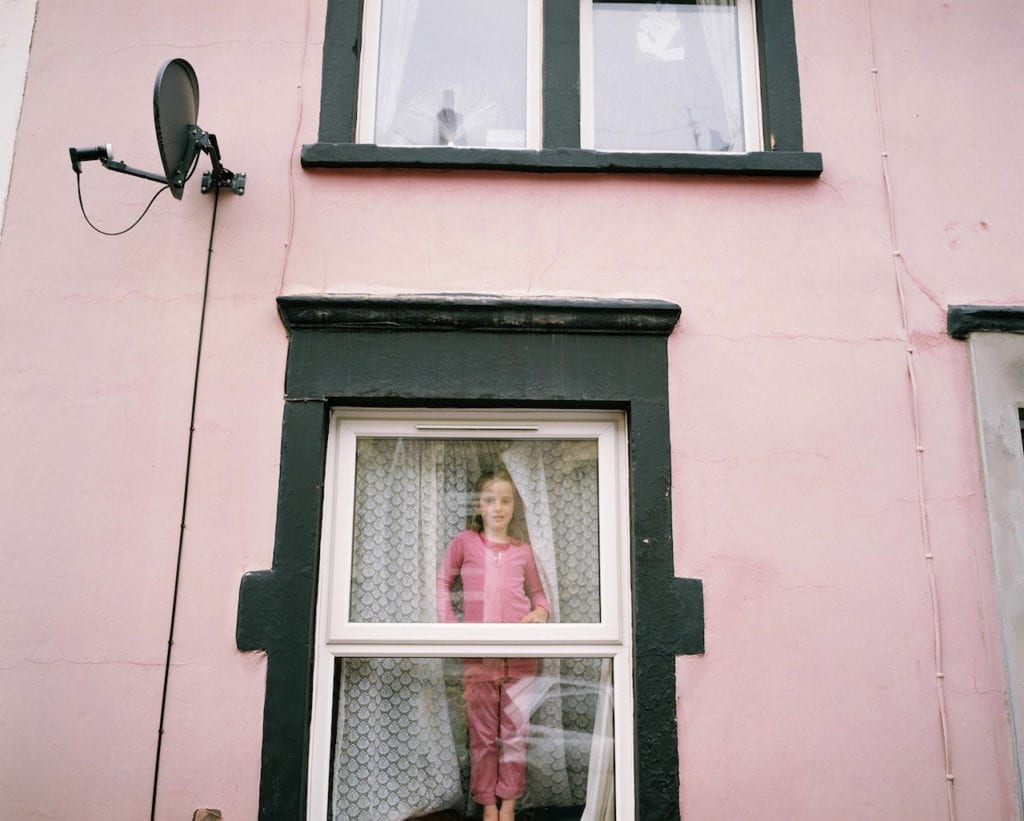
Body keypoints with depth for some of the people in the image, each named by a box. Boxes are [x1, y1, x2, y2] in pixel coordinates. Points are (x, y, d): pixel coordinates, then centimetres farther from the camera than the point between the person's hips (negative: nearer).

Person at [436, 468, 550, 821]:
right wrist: (449, 625, -1)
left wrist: (541, 611, -6)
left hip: (520, 655, 1)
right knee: (482, 735, 7)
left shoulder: (523, 550, 7)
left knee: (515, 732, 7)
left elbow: (538, 593, 16)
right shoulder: (464, 542, 2)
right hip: (478, 655, -1)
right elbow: (442, 582, 9)